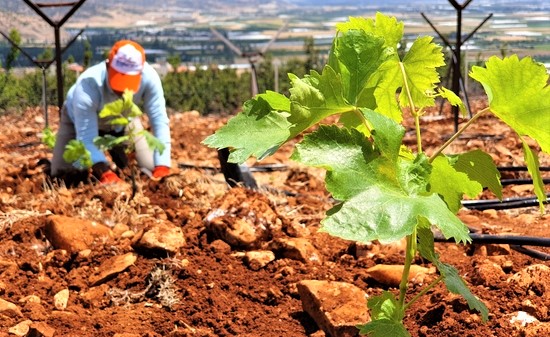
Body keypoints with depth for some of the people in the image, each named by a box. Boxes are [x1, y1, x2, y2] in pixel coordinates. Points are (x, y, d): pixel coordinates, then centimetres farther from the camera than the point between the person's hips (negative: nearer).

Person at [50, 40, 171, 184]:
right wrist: (105, 172, -58)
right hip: (80, 119, -2)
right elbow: (86, 137, -43)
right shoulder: (88, 85, -43)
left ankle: (116, 151, 23)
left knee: (150, 169, -7)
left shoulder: (149, 77, -38)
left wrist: (162, 167, -44)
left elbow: (160, 122, -34)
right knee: (60, 173, -11)